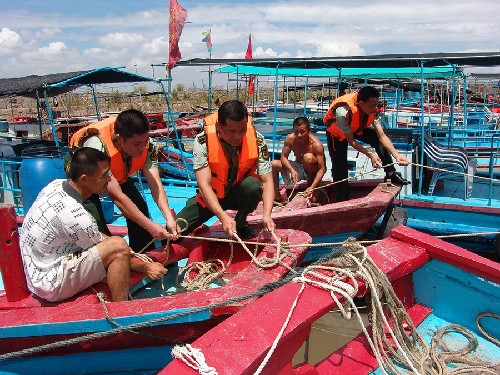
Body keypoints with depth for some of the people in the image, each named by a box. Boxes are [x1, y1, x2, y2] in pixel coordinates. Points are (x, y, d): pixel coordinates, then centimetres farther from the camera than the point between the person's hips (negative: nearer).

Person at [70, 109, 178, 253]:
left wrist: (169, 218, -44)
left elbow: (155, 183, -31)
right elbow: (116, 196, -41)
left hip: (118, 174, 5)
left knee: (140, 209, -8)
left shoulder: (145, 143, -29)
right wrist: (150, 225, -41)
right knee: (96, 221, -22)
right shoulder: (97, 145, -43)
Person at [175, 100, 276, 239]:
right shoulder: (203, 141, -25)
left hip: (240, 195, 2)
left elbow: (267, 181, -21)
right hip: (211, 197, -1)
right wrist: (223, 217, -44)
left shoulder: (256, 140, -21)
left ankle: (240, 223, -4)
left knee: (253, 185, -33)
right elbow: (204, 185, -30)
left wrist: (267, 214, -38)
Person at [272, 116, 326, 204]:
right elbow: (283, 157, -9)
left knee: (308, 157, -36)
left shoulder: (316, 144, -27)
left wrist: (312, 187, -40)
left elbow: (322, 169, -28)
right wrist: (292, 170, -29)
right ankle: (277, 197, -2)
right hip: (296, 168, 5)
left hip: (311, 171, -4)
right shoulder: (290, 139, -15)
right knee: (273, 164, -13)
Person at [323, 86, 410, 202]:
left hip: (357, 128, 5)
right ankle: (343, 201, 5)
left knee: (378, 140, -17)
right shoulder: (343, 112, -41)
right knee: (339, 168, -8)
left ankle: (391, 174, -5)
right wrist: (370, 155, -37)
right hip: (337, 133, -4)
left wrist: (397, 156, -34)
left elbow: (382, 136, -24)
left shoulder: (371, 110, -25)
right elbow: (351, 141, -31)